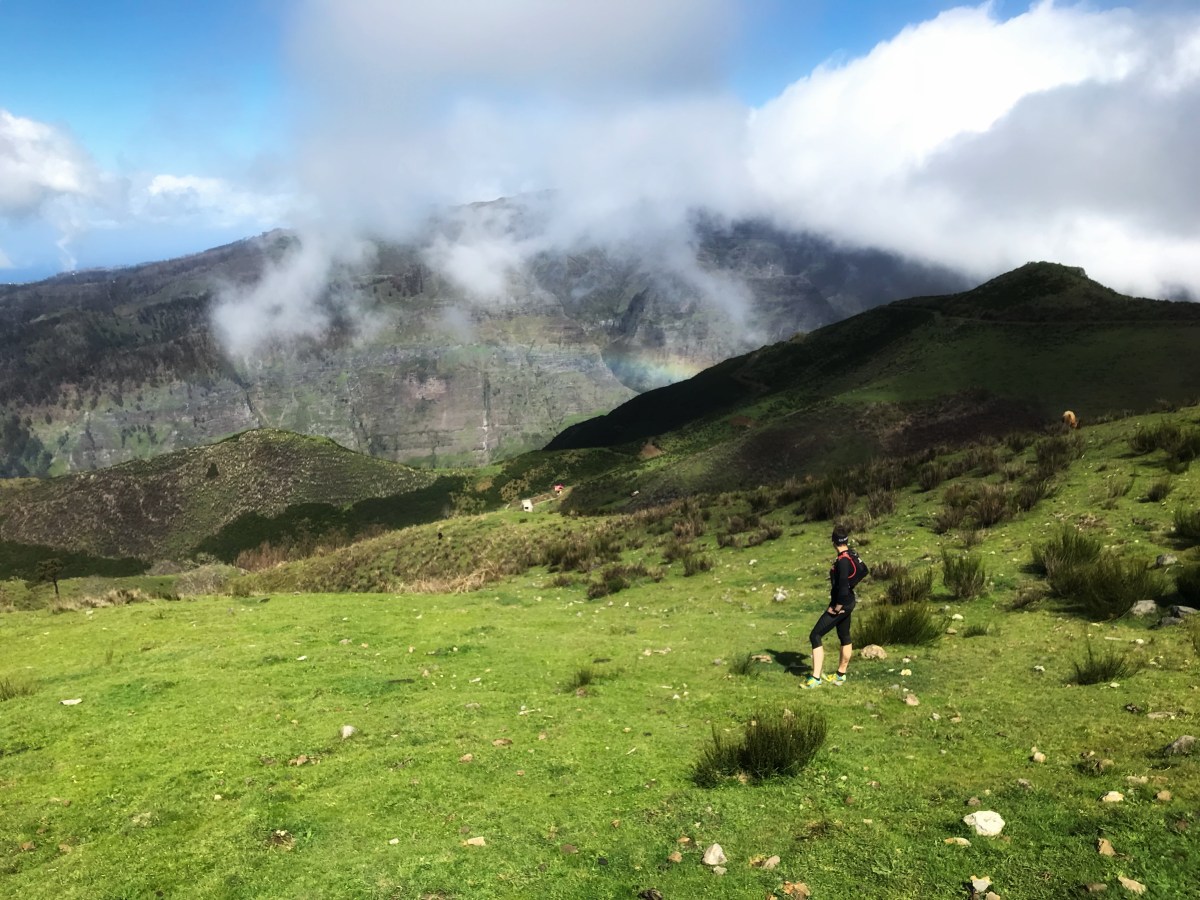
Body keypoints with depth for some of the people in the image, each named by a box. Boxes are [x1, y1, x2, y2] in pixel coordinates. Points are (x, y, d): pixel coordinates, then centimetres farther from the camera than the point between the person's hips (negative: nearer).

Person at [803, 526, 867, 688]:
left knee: (815, 636, -8)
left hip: (840, 604, -10)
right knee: (845, 637, 20)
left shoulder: (842, 561, -25)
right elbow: (863, 570, 20)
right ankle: (841, 675, 33)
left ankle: (815, 678, -9)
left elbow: (843, 588, -30)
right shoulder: (853, 555, 1)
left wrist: (837, 607, -19)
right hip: (849, 601, 10)